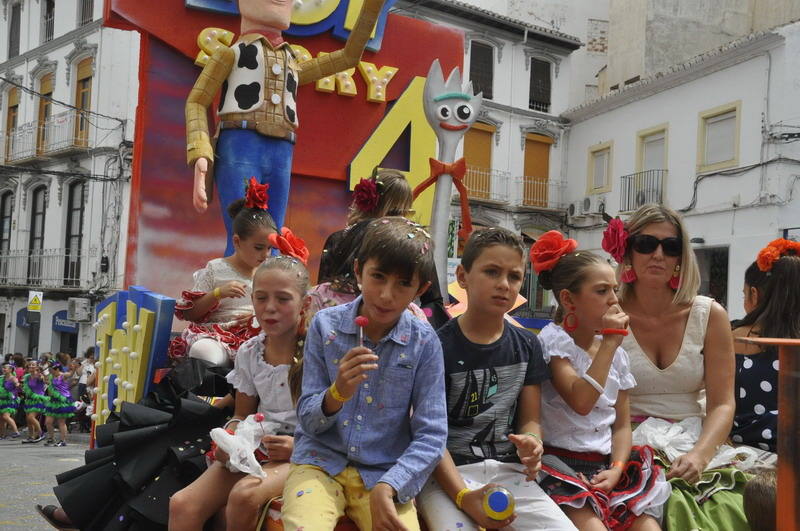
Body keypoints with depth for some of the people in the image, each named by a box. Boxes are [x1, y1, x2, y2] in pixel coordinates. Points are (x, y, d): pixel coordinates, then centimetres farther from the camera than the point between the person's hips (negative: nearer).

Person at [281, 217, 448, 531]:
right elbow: (308, 420, -1)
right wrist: (337, 394, -22)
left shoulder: (424, 343, -6)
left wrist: (387, 488, -18)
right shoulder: (325, 325, -4)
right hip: (321, 461, 0)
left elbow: (431, 436, -5)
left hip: (386, 474, 1)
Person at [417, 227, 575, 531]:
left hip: (508, 471, 5)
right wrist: (462, 496, -24)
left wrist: (531, 443, -14)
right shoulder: (439, 346, -7)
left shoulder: (526, 346, 9)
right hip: (448, 473, -4)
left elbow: (530, 419, 11)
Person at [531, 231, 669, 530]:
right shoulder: (554, 340, -6)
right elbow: (581, 402, -22)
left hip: (605, 466, 5)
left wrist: (616, 469, -5)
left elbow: (622, 423, 13)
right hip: (562, 467, -5)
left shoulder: (617, 353, 11)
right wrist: (609, 342, -17)